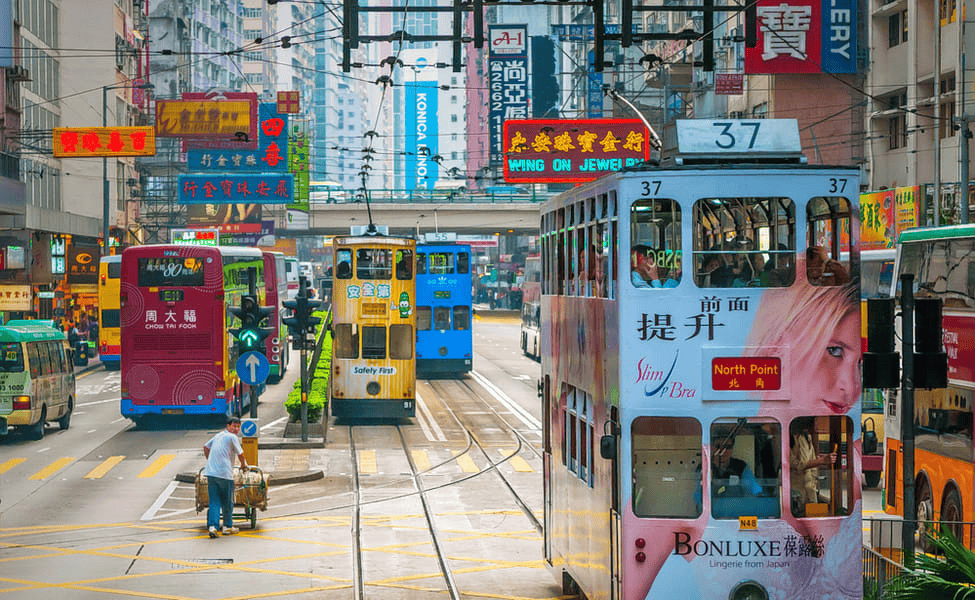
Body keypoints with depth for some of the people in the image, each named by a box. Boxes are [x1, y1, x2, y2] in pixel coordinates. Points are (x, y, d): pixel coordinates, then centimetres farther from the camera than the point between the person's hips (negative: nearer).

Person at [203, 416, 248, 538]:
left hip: (211, 472, 6)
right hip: (225, 473, -6)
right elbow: (240, 454, 0)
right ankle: (227, 527, 18)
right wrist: (243, 465, 20)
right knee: (227, 501, 9)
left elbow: (206, 447, 31)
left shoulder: (218, 436, 18)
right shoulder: (232, 437, -3)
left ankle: (212, 526, -11)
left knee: (214, 502, 4)